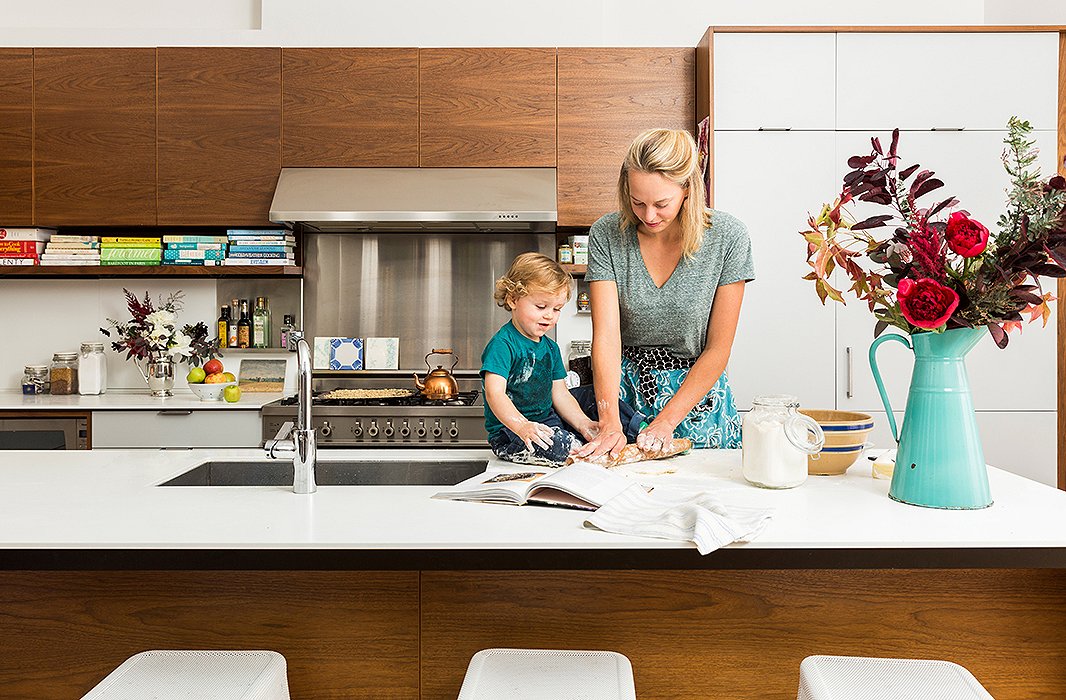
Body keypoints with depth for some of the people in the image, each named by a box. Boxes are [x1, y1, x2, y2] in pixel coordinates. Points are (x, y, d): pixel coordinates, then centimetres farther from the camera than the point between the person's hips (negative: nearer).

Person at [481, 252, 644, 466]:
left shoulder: (550, 347, 13)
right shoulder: (503, 344, -14)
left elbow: (560, 394, 10)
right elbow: (495, 393, -26)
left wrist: (582, 423, -7)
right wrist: (522, 426, -41)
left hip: (547, 421, 9)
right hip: (510, 432, -8)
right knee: (558, 446, -36)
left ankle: (642, 430, -3)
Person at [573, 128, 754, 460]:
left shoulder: (728, 237, -14)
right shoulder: (606, 235, -12)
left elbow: (718, 349, -12)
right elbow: (606, 335, -18)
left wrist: (666, 421, -18)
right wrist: (610, 425, -29)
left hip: (698, 392, 0)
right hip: (625, 389, 1)